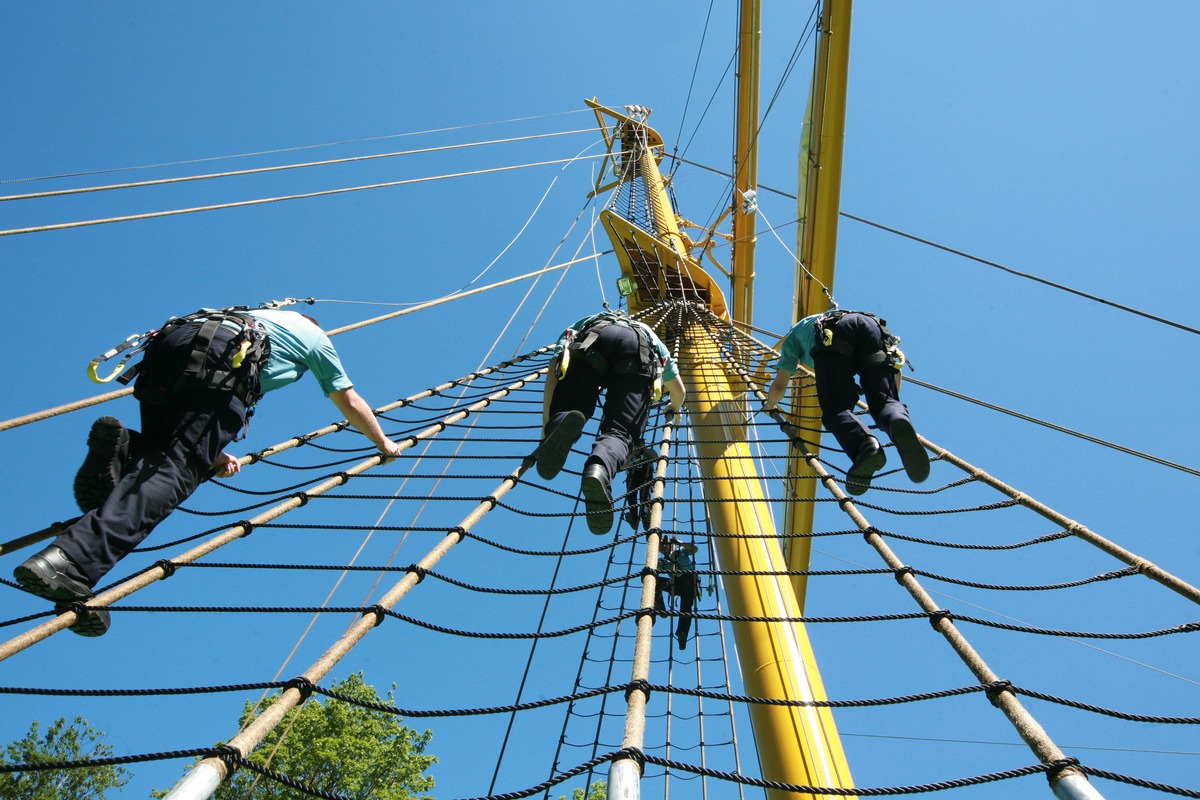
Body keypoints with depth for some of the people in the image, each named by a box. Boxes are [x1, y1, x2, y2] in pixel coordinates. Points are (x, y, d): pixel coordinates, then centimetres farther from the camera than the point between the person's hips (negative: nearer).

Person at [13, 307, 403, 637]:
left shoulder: (266, 314, 45)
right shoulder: (315, 337, 33)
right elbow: (350, 403, 39)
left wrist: (213, 451, 41)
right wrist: (384, 444, 53)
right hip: (224, 357, -6)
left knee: (160, 451, 19)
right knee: (176, 467, -18)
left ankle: (123, 448, -17)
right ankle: (72, 561, -37)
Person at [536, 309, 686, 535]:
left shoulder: (575, 329, 43)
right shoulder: (650, 337, 48)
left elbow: (554, 374, 23)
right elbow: (679, 390, 49)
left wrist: (547, 426, 21)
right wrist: (675, 407, 72)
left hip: (592, 340, 0)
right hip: (638, 347, 0)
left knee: (566, 408, 4)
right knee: (618, 431, -7)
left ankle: (560, 426, -36)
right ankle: (600, 470, -44)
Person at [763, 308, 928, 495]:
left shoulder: (794, 334, 40)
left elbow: (779, 386, 32)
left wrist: (770, 404, 53)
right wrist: (889, 400, 54)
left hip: (831, 334, -3)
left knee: (836, 409, -10)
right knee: (884, 402, -5)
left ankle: (864, 446, -42)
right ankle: (898, 420, -42)